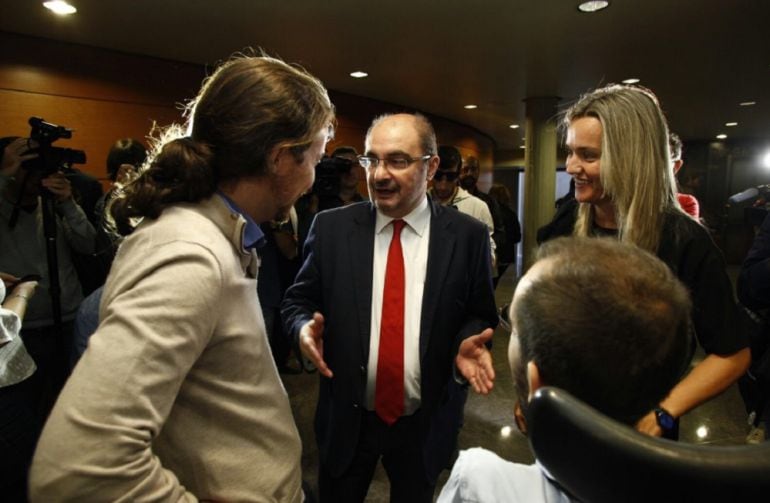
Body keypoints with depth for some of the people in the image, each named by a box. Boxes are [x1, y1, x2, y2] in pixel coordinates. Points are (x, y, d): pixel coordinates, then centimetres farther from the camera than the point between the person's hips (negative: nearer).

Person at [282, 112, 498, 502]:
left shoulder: (468, 235, -8)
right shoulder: (331, 227, -7)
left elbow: (480, 315, 0)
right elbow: (299, 299, 0)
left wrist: (468, 344, -20)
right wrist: (304, 327, -21)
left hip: (426, 423, 0)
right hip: (346, 418, 1)